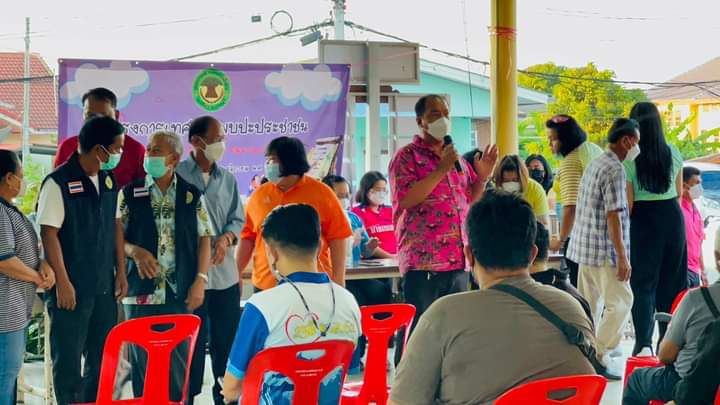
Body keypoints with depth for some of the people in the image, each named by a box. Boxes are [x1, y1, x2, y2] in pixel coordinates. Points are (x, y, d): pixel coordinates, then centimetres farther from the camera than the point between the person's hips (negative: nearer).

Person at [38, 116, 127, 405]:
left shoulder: (108, 180, 8)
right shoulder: (58, 183, -14)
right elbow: (49, 234, -15)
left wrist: (120, 271, 10)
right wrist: (63, 283, -16)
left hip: (104, 286, 7)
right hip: (72, 287, -7)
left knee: (103, 356, 14)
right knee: (68, 359, 2)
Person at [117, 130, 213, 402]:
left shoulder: (192, 196, 6)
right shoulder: (130, 194, 5)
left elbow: (204, 238, 7)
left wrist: (200, 280, -2)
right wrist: (135, 251, -14)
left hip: (181, 293, 0)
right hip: (141, 292, 0)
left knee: (180, 360, 3)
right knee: (142, 359, 3)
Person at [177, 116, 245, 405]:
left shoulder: (228, 179, 11)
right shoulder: (177, 175, -5)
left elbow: (238, 219, 10)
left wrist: (226, 238, -11)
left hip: (225, 273, 5)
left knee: (227, 339, 10)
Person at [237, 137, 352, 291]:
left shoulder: (321, 193, -3)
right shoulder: (259, 195, 7)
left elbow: (338, 237, -3)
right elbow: (248, 237, 11)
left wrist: (339, 279, -8)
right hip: (265, 286, 3)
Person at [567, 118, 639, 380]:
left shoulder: (595, 165, 14)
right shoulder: (615, 169, -15)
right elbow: (613, 215, -19)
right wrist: (623, 257, -18)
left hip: (584, 247, 9)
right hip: (604, 250, -9)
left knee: (590, 304, 13)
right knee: (620, 302, -4)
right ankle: (599, 356, -7)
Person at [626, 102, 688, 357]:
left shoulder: (629, 160, -12)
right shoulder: (673, 154, 1)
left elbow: (627, 204, -11)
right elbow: (679, 193, 12)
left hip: (643, 221, -4)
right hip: (673, 219, 4)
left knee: (642, 283, 2)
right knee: (671, 280, 13)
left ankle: (644, 343, -5)